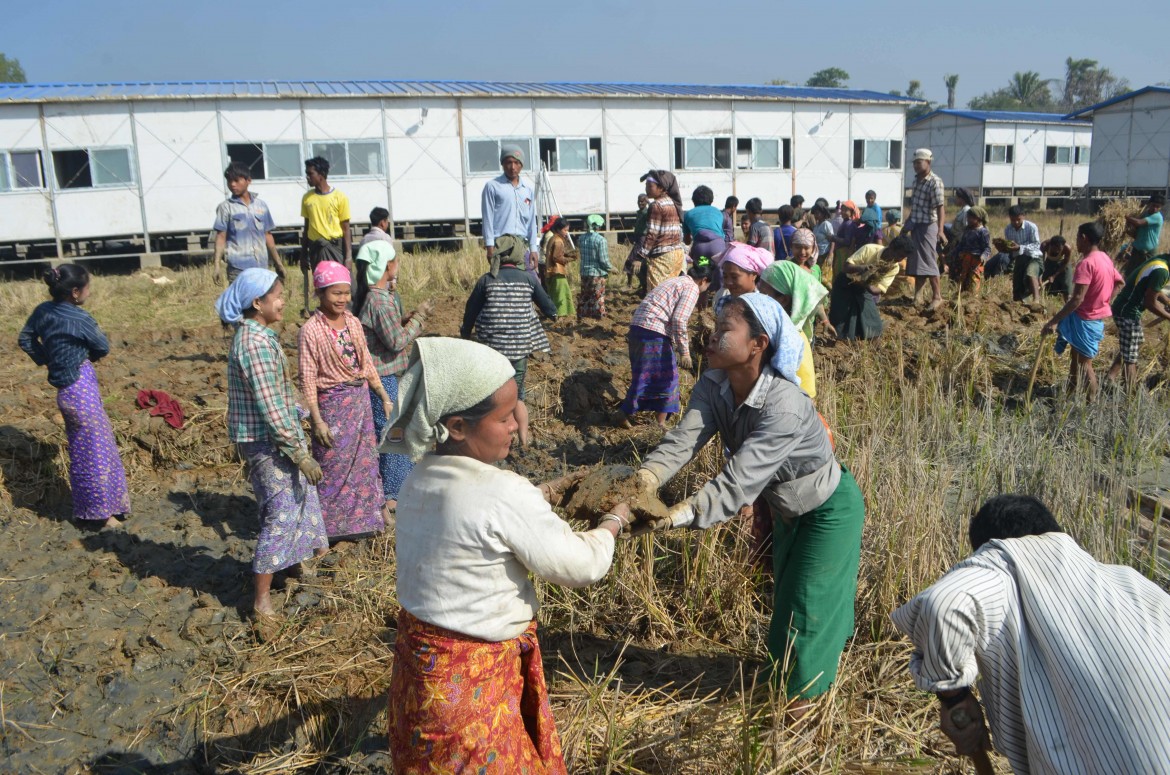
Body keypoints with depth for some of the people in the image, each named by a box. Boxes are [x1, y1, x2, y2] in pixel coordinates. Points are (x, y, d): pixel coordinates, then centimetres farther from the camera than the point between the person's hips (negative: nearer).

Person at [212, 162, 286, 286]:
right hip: (238, 267, -4)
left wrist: (278, 262, 16)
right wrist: (216, 264, -11)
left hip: (261, 266, 4)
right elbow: (221, 237, -1)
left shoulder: (261, 205, 11)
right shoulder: (226, 207, 1)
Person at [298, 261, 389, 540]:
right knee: (333, 465, 3)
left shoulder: (354, 323, 4)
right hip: (332, 404, -6)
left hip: (361, 399, 6)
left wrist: (385, 397, 10)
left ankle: (362, 517, 30)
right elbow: (307, 379, -13)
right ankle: (329, 525, 19)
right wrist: (317, 419, -16)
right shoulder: (310, 331, -13)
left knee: (365, 459, 14)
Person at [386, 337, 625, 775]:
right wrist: (612, 523, -1)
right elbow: (584, 567, -18)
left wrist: (540, 497, 7)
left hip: (420, 659, 8)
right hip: (473, 680, -8)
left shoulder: (423, 480, -3)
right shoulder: (504, 494, -28)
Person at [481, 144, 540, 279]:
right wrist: (490, 246, -9)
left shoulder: (528, 189, 15)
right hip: (501, 243, -5)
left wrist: (534, 249, 10)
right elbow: (487, 218, -1)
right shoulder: (492, 186, 2)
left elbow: (532, 221, 16)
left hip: (523, 244, 5)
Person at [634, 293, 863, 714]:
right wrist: (641, 482, -50)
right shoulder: (714, 386, -19)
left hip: (829, 510, -7)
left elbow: (739, 481, -46)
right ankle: (788, 669, 52)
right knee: (786, 591, 26)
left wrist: (677, 515, -56)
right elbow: (681, 441, -31)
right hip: (788, 509, 7)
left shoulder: (784, 406, -40)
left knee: (809, 599, 9)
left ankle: (808, 688, 36)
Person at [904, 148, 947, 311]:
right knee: (915, 262, 11)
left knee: (928, 262, -8)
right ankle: (917, 296, 19)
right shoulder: (917, 180, 10)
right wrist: (907, 224, 23)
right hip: (916, 226, 8)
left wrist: (940, 230, -35)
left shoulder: (935, 182, -15)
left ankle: (937, 297, -2)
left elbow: (940, 207, -24)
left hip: (928, 227, -8)